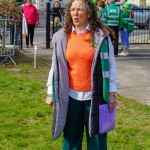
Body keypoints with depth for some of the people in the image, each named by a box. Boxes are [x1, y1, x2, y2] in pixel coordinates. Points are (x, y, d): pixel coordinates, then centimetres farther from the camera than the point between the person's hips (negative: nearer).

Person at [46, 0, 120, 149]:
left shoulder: (101, 35, -5)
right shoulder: (62, 37, 2)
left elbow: (110, 65, -2)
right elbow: (55, 67, 8)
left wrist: (112, 93, -5)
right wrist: (50, 93, 8)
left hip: (94, 96, -2)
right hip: (70, 96, 2)